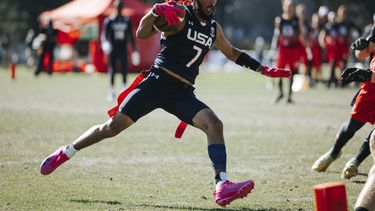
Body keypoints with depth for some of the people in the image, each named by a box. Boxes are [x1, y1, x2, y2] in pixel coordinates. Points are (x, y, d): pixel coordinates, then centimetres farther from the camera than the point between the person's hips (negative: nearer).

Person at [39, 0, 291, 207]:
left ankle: (222, 187, -27)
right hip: (158, 83, -5)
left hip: (183, 93, 5)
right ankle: (65, 153, 14)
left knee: (214, 125, -18)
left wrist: (264, 69, 27)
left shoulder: (213, 28, 16)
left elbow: (232, 53, 32)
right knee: (113, 127, -5)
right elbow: (142, 34, -13)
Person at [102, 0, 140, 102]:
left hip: (123, 49, 1)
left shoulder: (127, 21, 8)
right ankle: (112, 91, 12)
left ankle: (125, 88, -9)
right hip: (113, 49, -1)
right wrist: (105, 43, -26)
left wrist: (135, 49, 10)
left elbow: (131, 36, 12)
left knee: (124, 69, -15)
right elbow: (104, 34, -4)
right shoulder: (109, 21, 2)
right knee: (112, 71, 3)